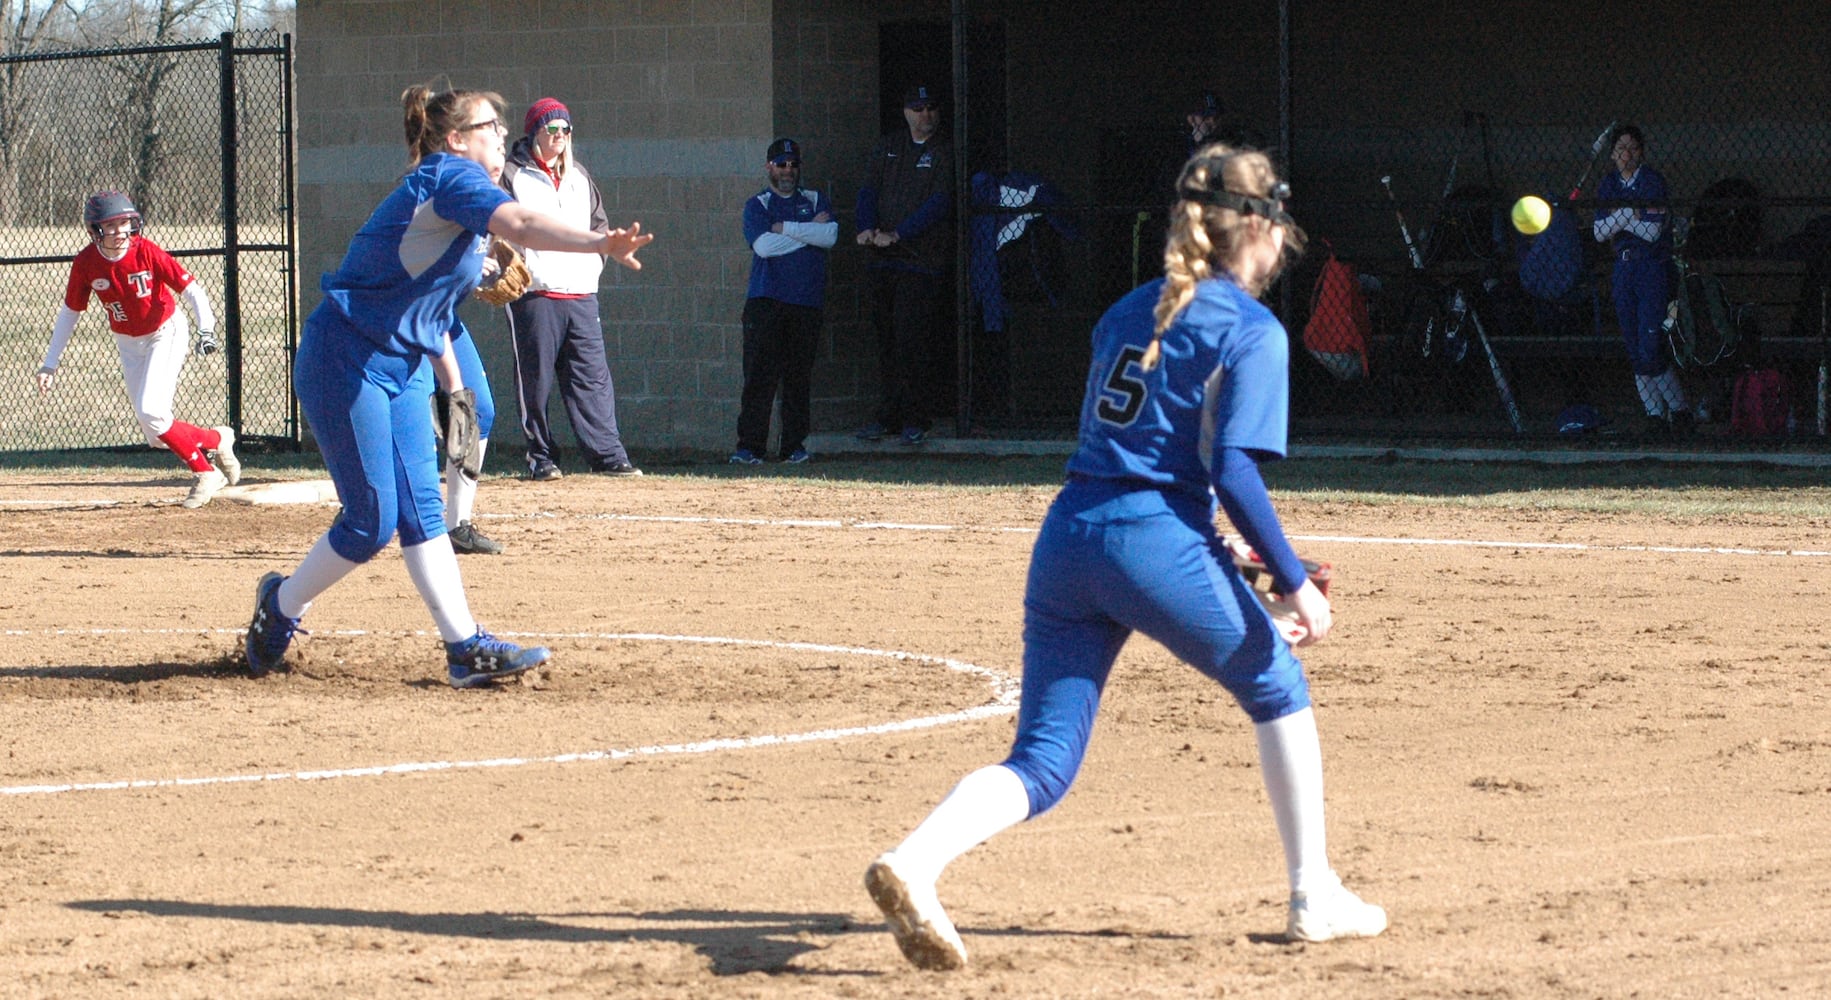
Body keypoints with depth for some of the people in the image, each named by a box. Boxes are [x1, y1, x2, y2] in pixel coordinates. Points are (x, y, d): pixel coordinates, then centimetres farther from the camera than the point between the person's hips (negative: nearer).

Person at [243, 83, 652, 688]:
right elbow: (521, 225, -34)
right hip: (345, 361, -10)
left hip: (403, 366, 10)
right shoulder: (450, 175, -14)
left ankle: (466, 649, -1)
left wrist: (454, 388, 22)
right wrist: (600, 244, -47)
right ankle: (281, 606, 16)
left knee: (421, 511, 3)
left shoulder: (457, 194, 16)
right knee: (372, 521, -5)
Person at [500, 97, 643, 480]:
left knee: (592, 377, -1)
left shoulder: (579, 177, 19)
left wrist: (595, 260, 15)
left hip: (581, 294, 5)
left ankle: (608, 454, -4)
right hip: (534, 295, -5)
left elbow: (600, 225, 29)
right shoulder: (512, 176, 2)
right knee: (535, 380, -3)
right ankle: (541, 456, 5)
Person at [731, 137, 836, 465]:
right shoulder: (757, 205, 10)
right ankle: (749, 446, -11)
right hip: (765, 302, -2)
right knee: (759, 375, -9)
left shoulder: (816, 201, 16)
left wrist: (784, 228, -7)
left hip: (806, 302, 2)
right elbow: (763, 245, -8)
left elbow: (830, 236, -3)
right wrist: (809, 231, -3)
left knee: (799, 376, 1)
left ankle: (795, 445, 6)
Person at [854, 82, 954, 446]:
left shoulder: (943, 154, -1)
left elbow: (938, 203, -11)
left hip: (922, 261, -5)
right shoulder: (888, 147, 14)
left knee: (911, 342, -8)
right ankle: (890, 414, 14)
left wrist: (896, 234, -19)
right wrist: (867, 228, -12)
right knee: (886, 340, 7)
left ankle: (913, 419, -1)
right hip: (883, 259, 5)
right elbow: (869, 190, 8)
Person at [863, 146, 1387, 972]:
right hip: (1158, 546, -6)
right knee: (1276, 688, 20)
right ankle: (1315, 898, 23)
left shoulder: (1129, 310, 20)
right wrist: (1293, 583, -8)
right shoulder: (1252, 331, -1)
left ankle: (913, 861, -24)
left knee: (1043, 764, 3)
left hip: (1067, 533, 6)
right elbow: (1232, 470, -12)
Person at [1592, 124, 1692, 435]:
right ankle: (1654, 414, 7)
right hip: (1623, 268, 6)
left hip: (1653, 267, -6)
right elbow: (1599, 233, 4)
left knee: (1650, 348, -12)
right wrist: (1629, 217, -10)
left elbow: (1653, 231, -14)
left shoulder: (1653, 182, -7)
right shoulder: (1609, 185, 10)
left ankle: (1679, 410, 0)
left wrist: (1618, 218, -6)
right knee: (1635, 351, 3)